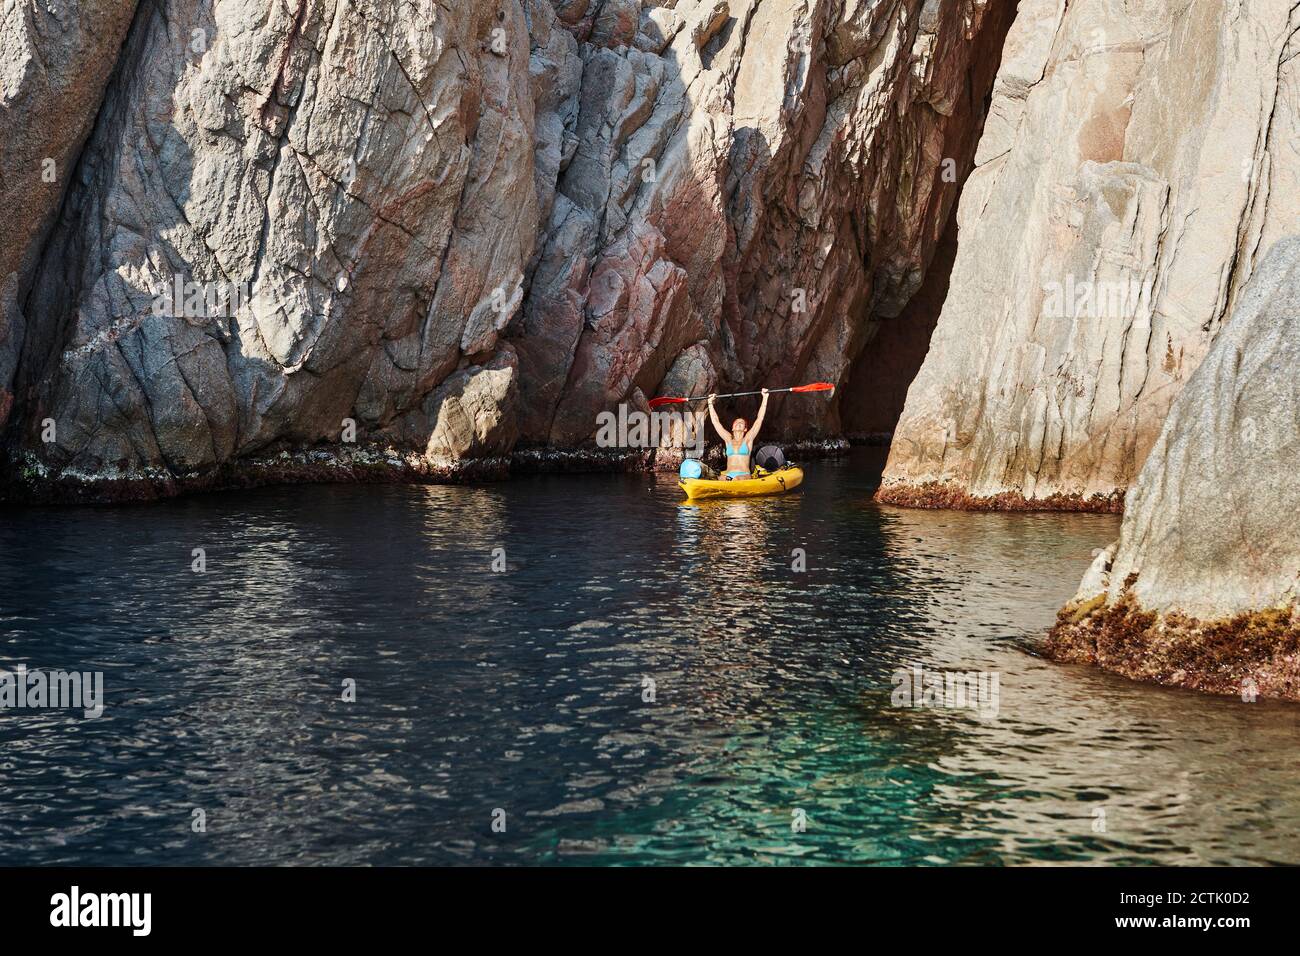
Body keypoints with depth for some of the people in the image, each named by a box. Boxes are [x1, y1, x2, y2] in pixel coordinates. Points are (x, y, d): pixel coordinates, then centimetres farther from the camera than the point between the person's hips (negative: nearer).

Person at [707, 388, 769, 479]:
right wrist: (710, 403, 23)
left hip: (743, 476, -2)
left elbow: (759, 419, 9)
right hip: (728, 475, 3)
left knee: (737, 481, -38)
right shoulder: (729, 440, 21)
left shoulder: (747, 440, 14)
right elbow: (715, 421, 22)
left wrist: (765, 398, 7)